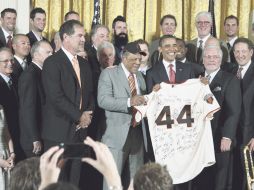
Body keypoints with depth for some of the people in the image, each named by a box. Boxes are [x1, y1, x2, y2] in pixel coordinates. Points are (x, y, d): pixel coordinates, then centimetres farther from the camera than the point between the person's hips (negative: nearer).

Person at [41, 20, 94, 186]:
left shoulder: (84, 64, 16)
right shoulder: (52, 63, -9)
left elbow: (90, 93, 19)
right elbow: (56, 97, -17)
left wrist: (88, 114, -1)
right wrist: (79, 116, -13)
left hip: (79, 130, 7)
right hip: (59, 131, -7)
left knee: (74, 180, 7)